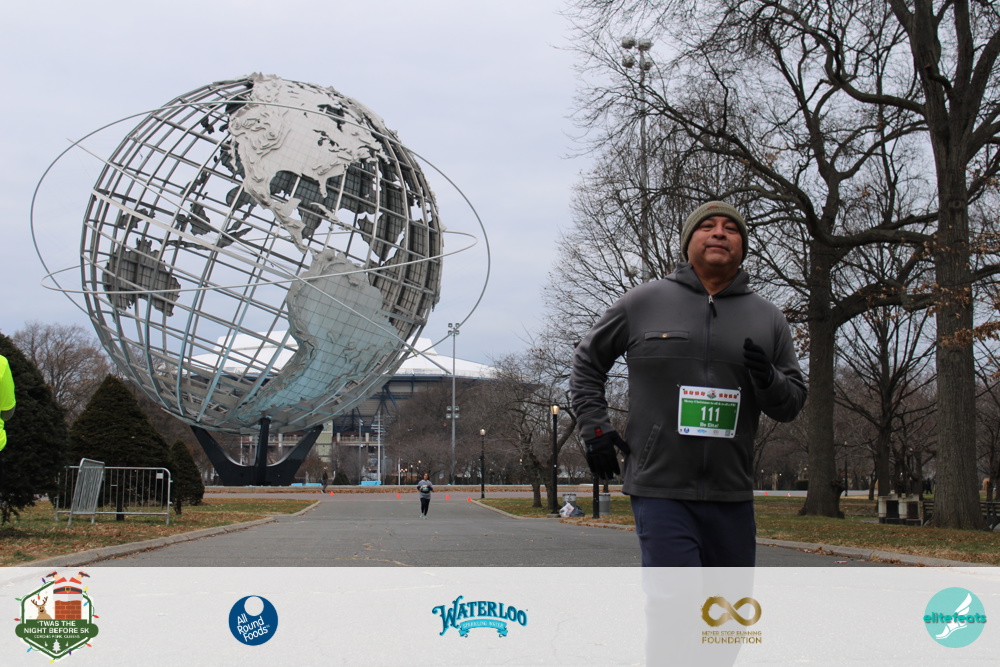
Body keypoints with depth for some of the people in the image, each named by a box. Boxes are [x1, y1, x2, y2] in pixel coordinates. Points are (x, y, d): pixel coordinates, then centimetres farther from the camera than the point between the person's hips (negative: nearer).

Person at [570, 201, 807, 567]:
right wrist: (595, 428, 4)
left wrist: (769, 381, -10)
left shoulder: (768, 318, 10)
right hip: (660, 491, -4)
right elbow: (587, 361, 15)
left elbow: (792, 403, 13)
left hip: (732, 497, 4)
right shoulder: (643, 302, 4)